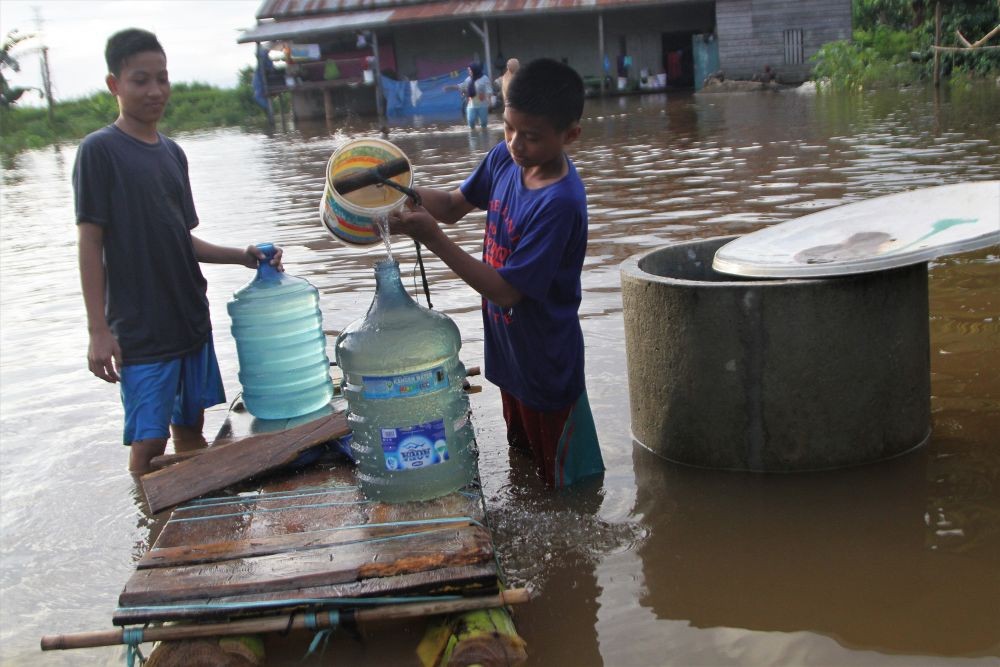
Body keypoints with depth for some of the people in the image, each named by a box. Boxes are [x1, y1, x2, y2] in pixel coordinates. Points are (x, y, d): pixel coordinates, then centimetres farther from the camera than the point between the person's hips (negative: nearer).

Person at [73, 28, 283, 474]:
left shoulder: (172, 152, 11)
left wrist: (243, 256, 0)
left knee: (191, 428, 13)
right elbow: (90, 242, -10)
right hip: (140, 332, -6)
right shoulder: (100, 150, -8)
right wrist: (98, 330, -14)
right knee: (149, 441, -5)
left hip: (191, 319, 6)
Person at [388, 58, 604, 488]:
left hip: (546, 366, -8)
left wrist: (432, 238, -31)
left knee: (563, 485, 11)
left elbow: (505, 290, -28)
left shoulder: (560, 203, -29)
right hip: (508, 352, 8)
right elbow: (455, 205, 10)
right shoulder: (504, 158, -5)